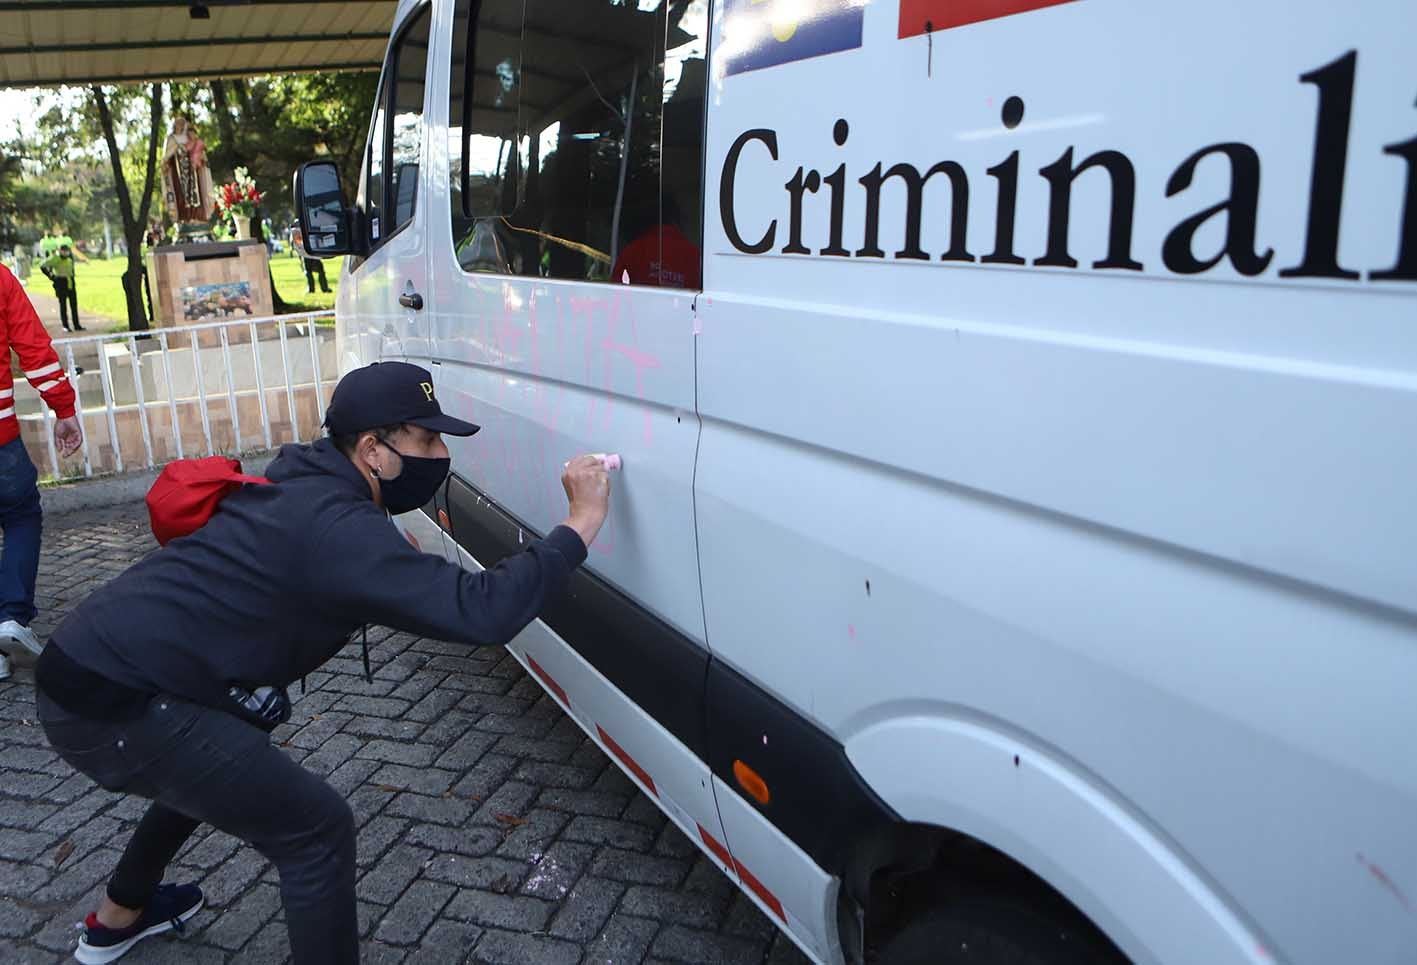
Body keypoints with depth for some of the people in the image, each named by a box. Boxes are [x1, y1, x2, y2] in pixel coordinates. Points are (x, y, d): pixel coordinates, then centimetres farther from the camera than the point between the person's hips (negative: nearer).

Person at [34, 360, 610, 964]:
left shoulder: (307, 486, 9)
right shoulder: (336, 527, -22)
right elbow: (481, 612, -30)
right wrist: (581, 525, -22)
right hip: (114, 709, -10)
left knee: (211, 767, 37)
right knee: (317, 830, -4)